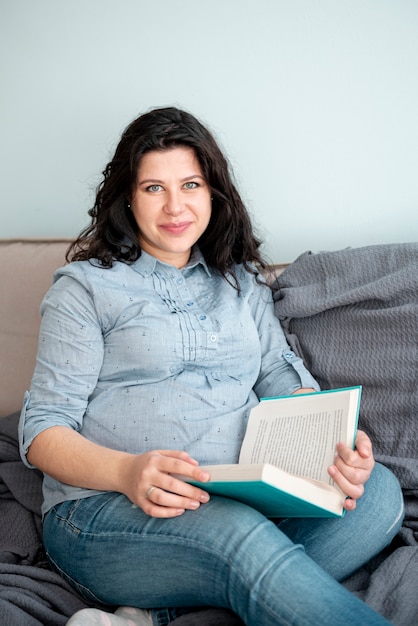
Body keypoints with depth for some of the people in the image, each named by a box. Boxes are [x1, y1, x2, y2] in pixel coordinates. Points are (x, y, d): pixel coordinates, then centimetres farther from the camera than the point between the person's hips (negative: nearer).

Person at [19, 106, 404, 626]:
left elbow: (283, 376, 12)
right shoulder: (87, 287, 5)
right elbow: (43, 427, -2)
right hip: (105, 510, -5)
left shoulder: (242, 281, 21)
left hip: (243, 500, 6)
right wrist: (127, 472, -24)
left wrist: (336, 440, -11)